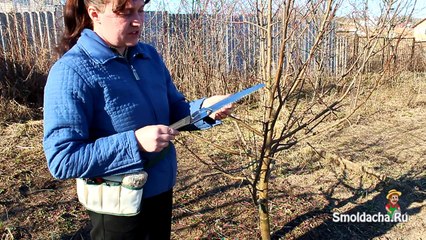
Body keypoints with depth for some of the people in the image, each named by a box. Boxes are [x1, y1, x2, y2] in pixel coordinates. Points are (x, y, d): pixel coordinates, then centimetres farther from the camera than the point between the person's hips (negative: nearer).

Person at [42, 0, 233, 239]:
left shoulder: (149, 56, 1)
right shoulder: (72, 72, -20)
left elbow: (174, 110, 9)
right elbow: (62, 160, -23)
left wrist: (204, 108, -11)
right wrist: (135, 142, -31)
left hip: (161, 191, 7)